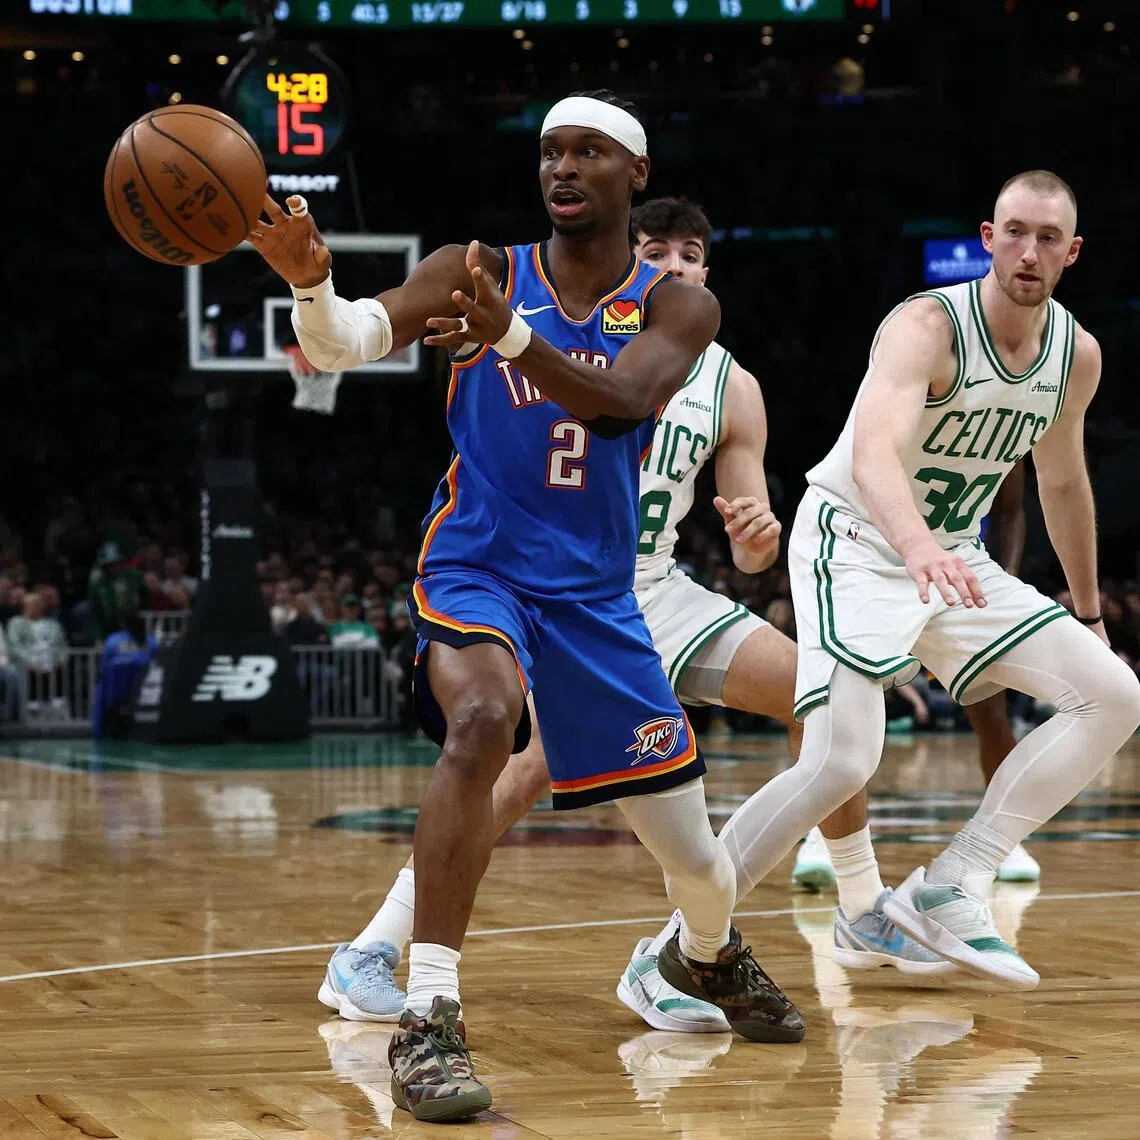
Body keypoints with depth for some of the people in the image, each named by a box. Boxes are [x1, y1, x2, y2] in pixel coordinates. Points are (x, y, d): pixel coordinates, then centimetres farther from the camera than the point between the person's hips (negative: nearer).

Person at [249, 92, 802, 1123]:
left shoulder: (676, 308, -3)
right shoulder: (481, 273, -3)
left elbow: (620, 405, -25)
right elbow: (340, 343, -18)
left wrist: (509, 337, -43)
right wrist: (309, 280, -42)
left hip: (597, 599, 2)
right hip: (477, 571, -2)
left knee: (698, 862, 9)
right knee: (481, 721, -37)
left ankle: (709, 955, 47)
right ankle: (428, 1017, -34)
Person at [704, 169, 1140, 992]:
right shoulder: (928, 327, -24)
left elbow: (1063, 482, 17)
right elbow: (873, 453, -42)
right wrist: (917, 546, -61)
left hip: (954, 561, 7)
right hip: (857, 545, -7)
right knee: (842, 763, -23)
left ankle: (951, 888, -6)